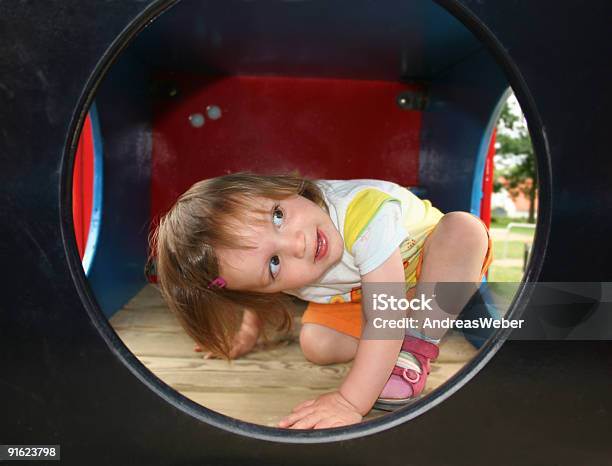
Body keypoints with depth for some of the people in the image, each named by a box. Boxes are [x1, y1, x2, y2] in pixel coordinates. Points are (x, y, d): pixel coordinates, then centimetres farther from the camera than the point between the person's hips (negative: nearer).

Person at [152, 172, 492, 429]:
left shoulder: (364, 211, -44)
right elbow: (261, 301, 0)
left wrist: (351, 402, -46)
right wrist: (246, 334, -11)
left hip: (428, 261, -2)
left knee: (464, 227, -34)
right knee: (316, 342, -22)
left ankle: (417, 349, -25)